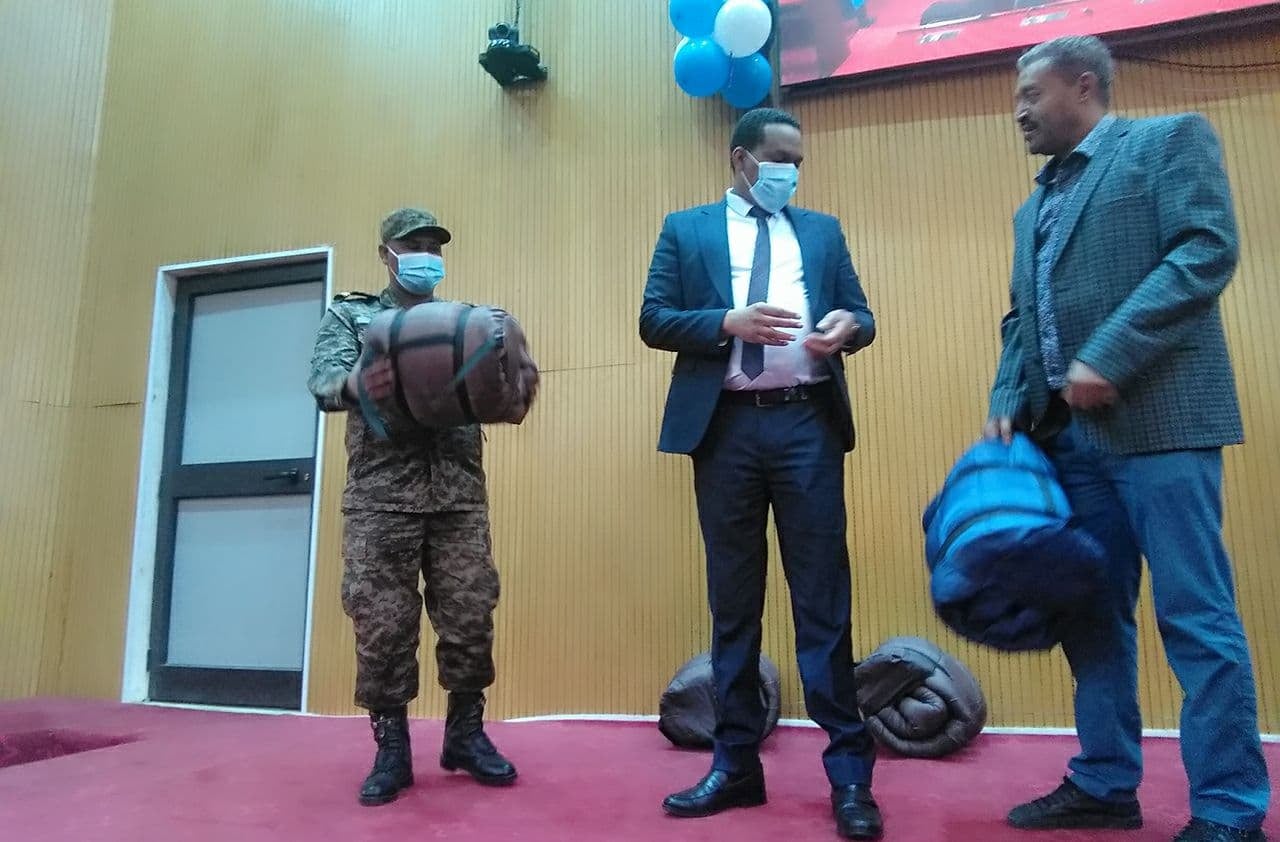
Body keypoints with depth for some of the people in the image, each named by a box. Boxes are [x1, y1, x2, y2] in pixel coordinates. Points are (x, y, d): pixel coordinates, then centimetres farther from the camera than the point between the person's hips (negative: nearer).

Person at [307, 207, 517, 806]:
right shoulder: (349, 316, 13)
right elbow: (324, 381, -3)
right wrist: (357, 384, -28)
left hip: (459, 493, 2)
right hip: (381, 494, -1)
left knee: (469, 616, 2)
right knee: (382, 622, 0)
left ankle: (466, 733, 19)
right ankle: (391, 747, 15)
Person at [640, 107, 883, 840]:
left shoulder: (823, 231, 18)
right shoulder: (687, 229, 12)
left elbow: (861, 316, 13)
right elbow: (655, 321, 2)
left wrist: (846, 327, -11)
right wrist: (730, 322, -13)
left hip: (807, 424, 1)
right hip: (726, 426, 0)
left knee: (823, 595, 0)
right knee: (732, 600, 7)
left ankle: (850, 771, 9)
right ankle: (737, 763, 19)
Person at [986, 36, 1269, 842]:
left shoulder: (1171, 139, 4)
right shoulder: (1035, 206, 23)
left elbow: (1208, 249, -11)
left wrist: (1107, 359, -19)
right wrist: (1009, 402, 3)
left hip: (1157, 416, -7)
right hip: (1068, 433, 7)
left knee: (1195, 616, -4)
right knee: (1091, 612, 10)